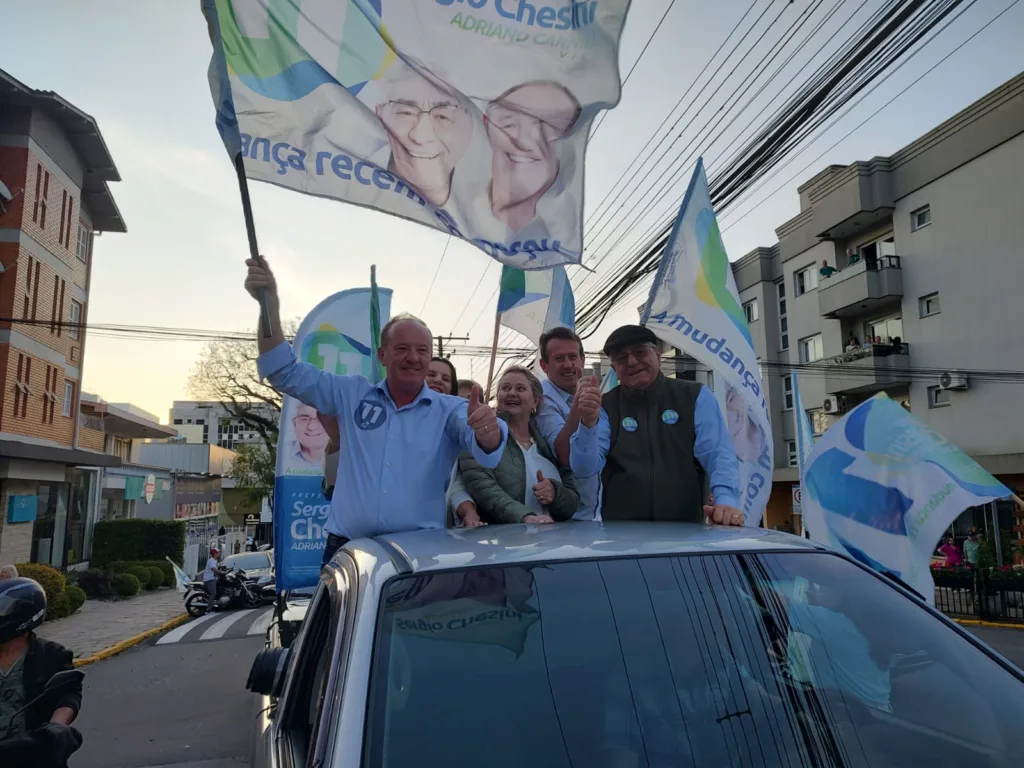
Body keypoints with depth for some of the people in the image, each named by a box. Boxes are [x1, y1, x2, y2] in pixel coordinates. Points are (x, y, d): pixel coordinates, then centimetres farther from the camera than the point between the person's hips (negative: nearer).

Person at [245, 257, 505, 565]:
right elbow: (286, 373, 7)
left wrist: (487, 429, -43)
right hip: (347, 549, 2)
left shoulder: (450, 410, 1)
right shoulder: (352, 394, 9)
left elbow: (486, 448, -17)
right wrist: (270, 305, -8)